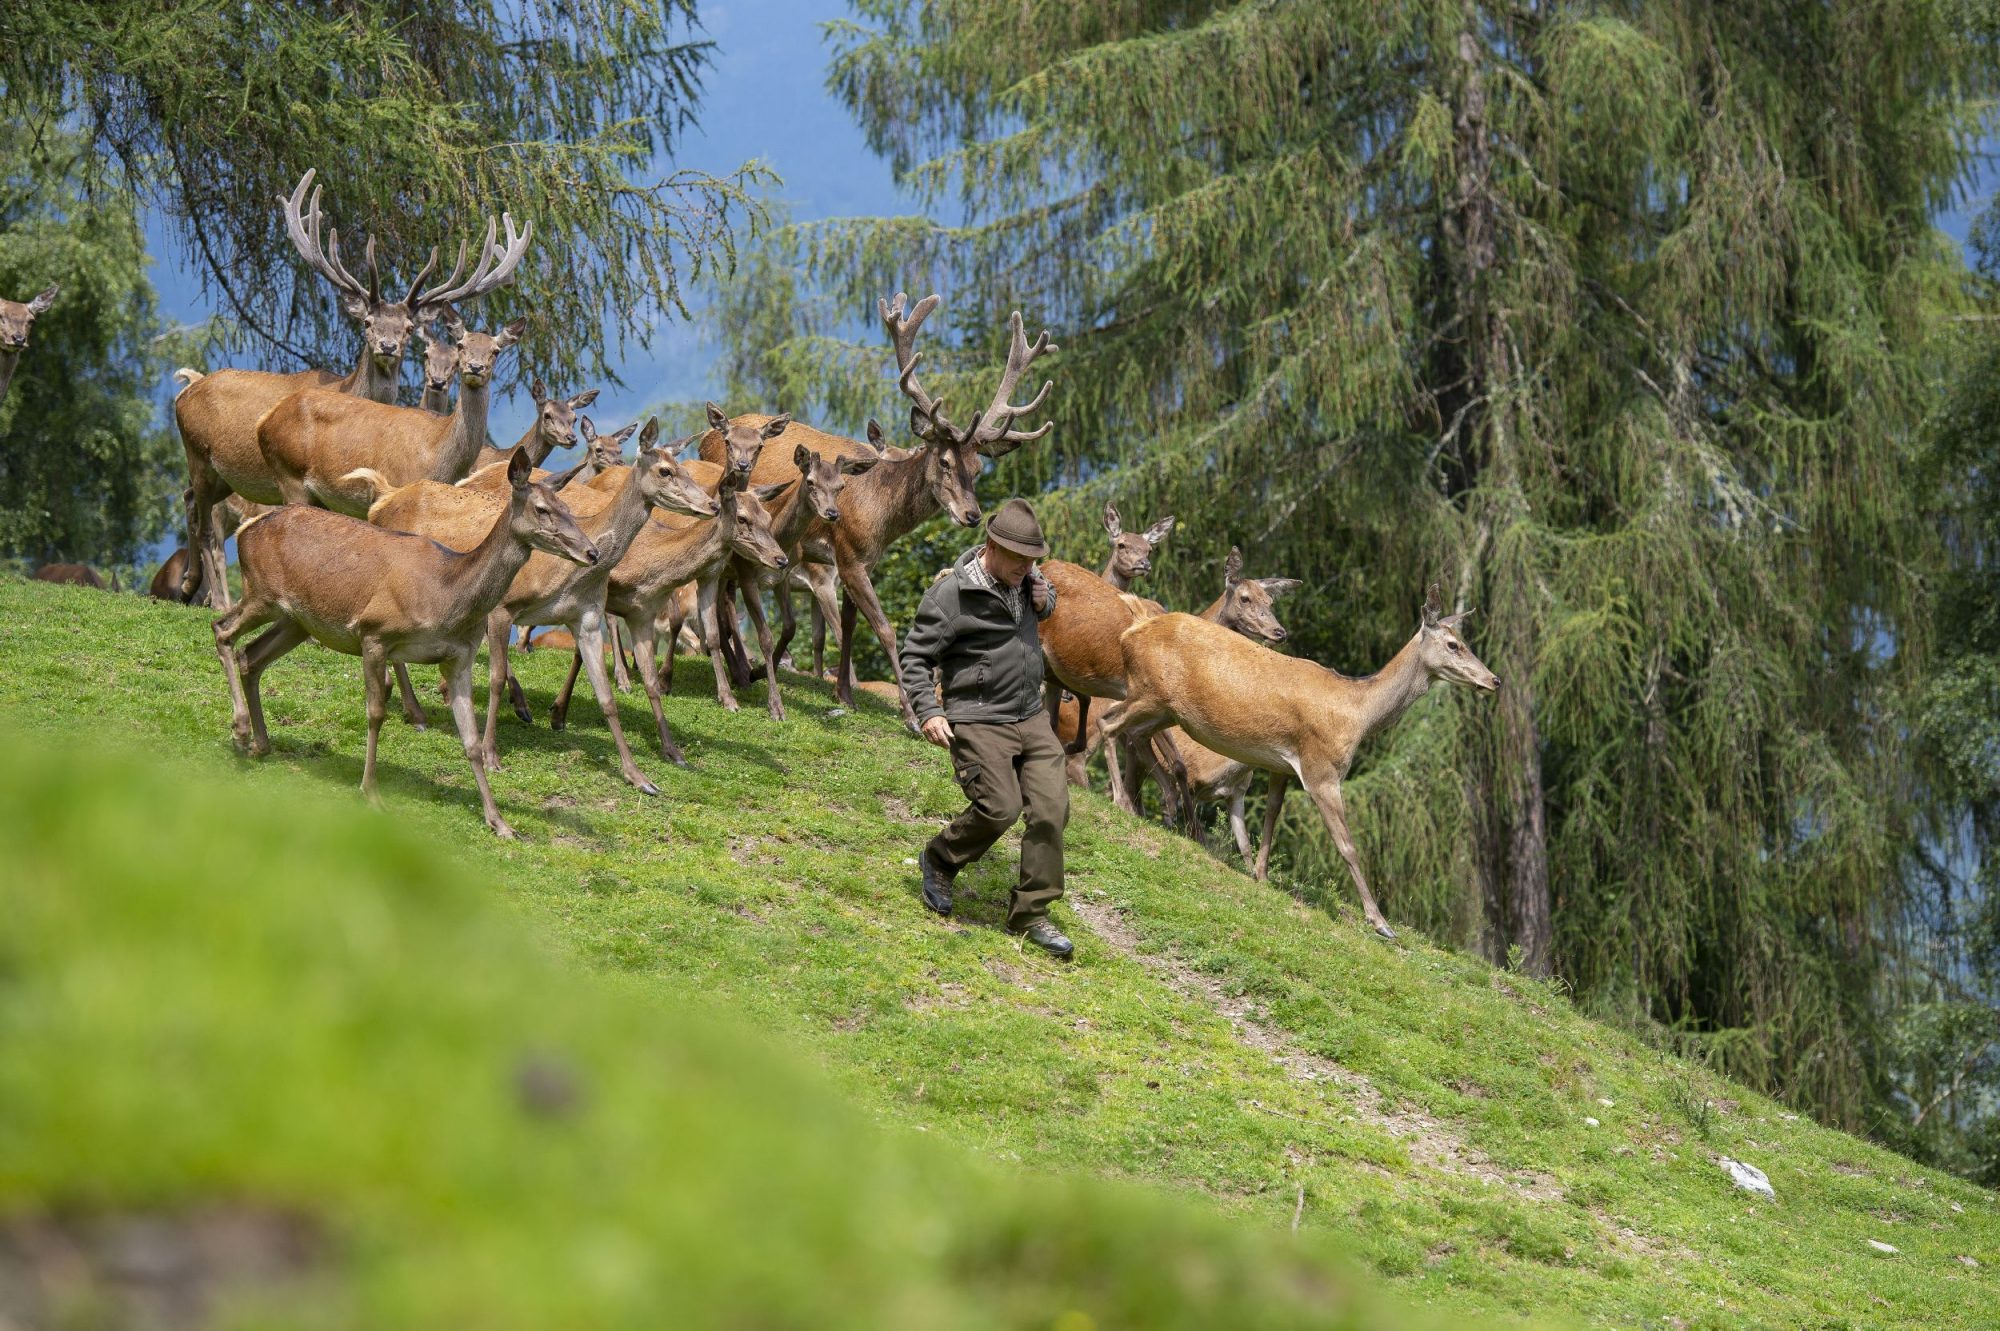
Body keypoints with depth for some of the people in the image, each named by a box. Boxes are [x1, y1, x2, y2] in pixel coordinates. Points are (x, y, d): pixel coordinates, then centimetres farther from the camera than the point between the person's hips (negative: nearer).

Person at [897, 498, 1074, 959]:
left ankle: (1031, 914, 5)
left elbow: (1046, 604, 31)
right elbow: (914, 656, -10)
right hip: (979, 722, -7)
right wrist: (928, 712, -21)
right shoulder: (952, 592, -14)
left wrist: (1045, 601, 6)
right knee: (1000, 808, -17)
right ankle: (939, 860, 13)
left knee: (1051, 809, -4)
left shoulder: (1023, 578, 7)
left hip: (1031, 718, 7)